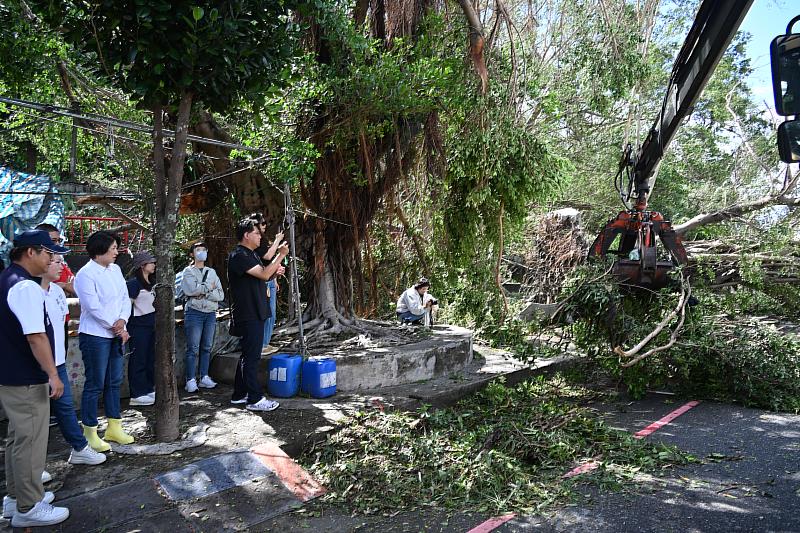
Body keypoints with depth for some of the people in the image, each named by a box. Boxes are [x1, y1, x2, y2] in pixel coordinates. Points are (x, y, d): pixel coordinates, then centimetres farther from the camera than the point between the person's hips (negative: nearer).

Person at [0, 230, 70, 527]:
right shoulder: (26, 287, -21)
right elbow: (35, 337, -26)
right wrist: (53, 374, -21)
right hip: (26, 381, -10)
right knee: (31, 442, 1)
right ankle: (28, 508, 12)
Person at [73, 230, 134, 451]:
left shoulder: (115, 269, 8)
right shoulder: (86, 274, -14)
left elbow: (125, 298, 7)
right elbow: (94, 308, -19)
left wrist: (122, 321, -10)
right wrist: (116, 327, -12)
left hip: (115, 334, 7)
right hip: (95, 336, -7)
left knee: (114, 382, 13)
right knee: (95, 385, 0)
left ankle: (114, 428, 25)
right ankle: (90, 433, 12)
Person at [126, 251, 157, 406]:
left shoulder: (152, 282, 14)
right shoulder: (134, 283, -11)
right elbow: (127, 305, -13)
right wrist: (125, 326, -15)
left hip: (151, 324, 8)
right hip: (138, 325, -8)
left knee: (151, 358, 12)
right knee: (138, 359, -2)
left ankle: (149, 390, 21)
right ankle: (137, 395, 4)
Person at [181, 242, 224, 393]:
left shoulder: (212, 272, 15)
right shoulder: (188, 271, 4)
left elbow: (220, 295, 4)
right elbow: (190, 290, -16)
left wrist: (202, 292, -9)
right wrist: (209, 287, -6)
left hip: (211, 313, 4)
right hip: (194, 312, -4)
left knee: (207, 347, 7)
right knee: (193, 348, -5)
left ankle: (204, 377, 14)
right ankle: (191, 380, -1)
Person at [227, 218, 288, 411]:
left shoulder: (252, 255, 16)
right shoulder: (238, 256, -15)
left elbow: (261, 276, 23)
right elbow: (264, 274, -22)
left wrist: (275, 271, 3)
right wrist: (281, 254, -16)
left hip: (256, 312, 10)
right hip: (248, 314, -10)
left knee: (248, 354, 15)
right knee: (252, 356, -6)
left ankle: (239, 394, 24)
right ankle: (255, 399, -1)